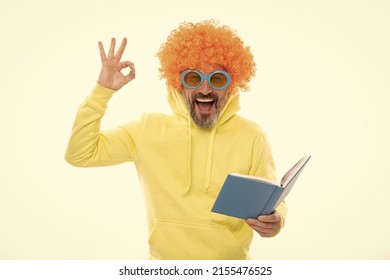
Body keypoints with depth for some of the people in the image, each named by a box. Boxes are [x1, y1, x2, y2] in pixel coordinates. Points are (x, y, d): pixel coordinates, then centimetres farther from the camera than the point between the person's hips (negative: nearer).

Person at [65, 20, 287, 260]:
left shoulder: (251, 136, -5)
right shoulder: (148, 128, -1)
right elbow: (80, 155, -1)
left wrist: (274, 221, -22)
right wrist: (103, 90, -9)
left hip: (231, 261, 2)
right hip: (163, 260, -1)